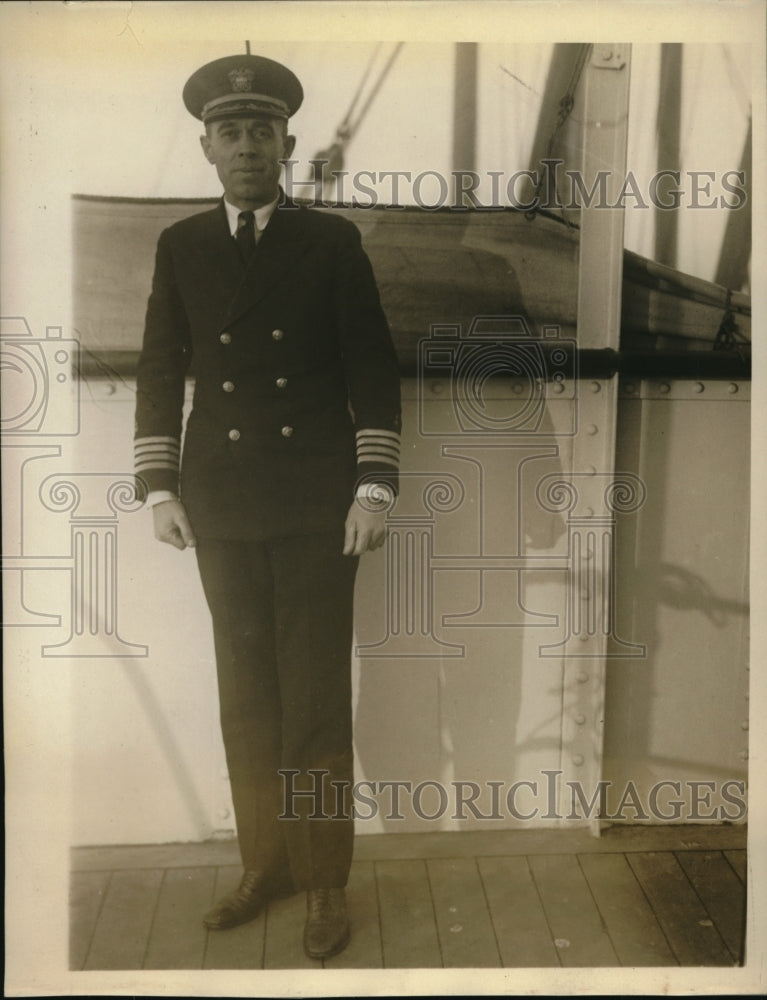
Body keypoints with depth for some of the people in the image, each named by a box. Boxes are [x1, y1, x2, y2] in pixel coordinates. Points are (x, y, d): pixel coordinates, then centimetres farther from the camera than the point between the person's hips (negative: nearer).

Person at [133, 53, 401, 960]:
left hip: (316, 501, -2)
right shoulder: (180, 246, 8)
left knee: (316, 694, 2)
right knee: (246, 691, 9)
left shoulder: (333, 241, 2)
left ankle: (323, 878, 17)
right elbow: (160, 373, 9)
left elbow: (374, 370, 0)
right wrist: (159, 487, 2)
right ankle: (265, 861, 25)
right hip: (221, 500, 3)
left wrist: (375, 487, -8)